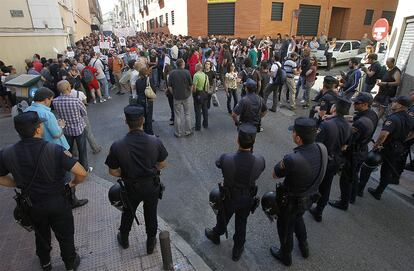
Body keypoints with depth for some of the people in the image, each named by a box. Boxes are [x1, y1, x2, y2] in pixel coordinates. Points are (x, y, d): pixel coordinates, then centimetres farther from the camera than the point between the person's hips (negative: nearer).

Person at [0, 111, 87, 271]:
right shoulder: (55, 150, -27)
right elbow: (81, 173, -29)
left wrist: (21, 185, 13)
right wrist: (74, 183, -8)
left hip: (31, 205, 4)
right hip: (58, 202, -3)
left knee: (41, 234, 29)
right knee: (65, 236, 20)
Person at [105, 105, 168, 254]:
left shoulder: (117, 146, -24)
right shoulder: (155, 141, -23)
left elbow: (113, 171, -11)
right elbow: (162, 164, -9)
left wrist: (127, 174, 7)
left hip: (131, 187, 0)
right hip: (152, 186, 0)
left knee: (128, 213, 28)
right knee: (151, 214, 23)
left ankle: (124, 239, 54)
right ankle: (151, 243, 44)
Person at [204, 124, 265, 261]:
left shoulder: (226, 159, -34)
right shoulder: (260, 161, -28)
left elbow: (218, 163, -9)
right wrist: (250, 152, -2)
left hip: (229, 198, -1)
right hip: (247, 199, 1)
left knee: (223, 218, 29)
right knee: (241, 224, 26)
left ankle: (216, 235, 60)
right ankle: (237, 250, 50)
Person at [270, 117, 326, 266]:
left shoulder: (292, 160, -40)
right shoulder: (321, 149, -18)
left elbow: (275, 175, -19)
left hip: (291, 200, -6)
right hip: (309, 197, 6)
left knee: (285, 227, 22)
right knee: (297, 218, 35)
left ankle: (285, 255, 48)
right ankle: (304, 247, 57)